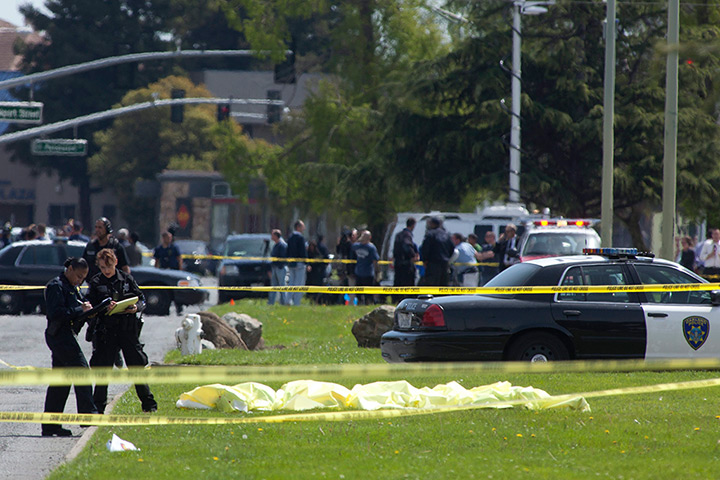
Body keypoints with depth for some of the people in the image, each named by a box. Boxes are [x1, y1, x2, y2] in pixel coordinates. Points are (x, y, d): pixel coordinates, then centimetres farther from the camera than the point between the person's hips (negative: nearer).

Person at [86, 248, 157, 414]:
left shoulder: (127, 279, 5)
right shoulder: (96, 283, 2)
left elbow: (141, 299, 10)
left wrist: (136, 307, -12)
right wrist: (104, 309, -20)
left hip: (128, 330, 1)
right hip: (106, 330, -1)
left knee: (137, 366, 4)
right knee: (102, 368, 0)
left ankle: (149, 404, 16)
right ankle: (98, 408, 9)